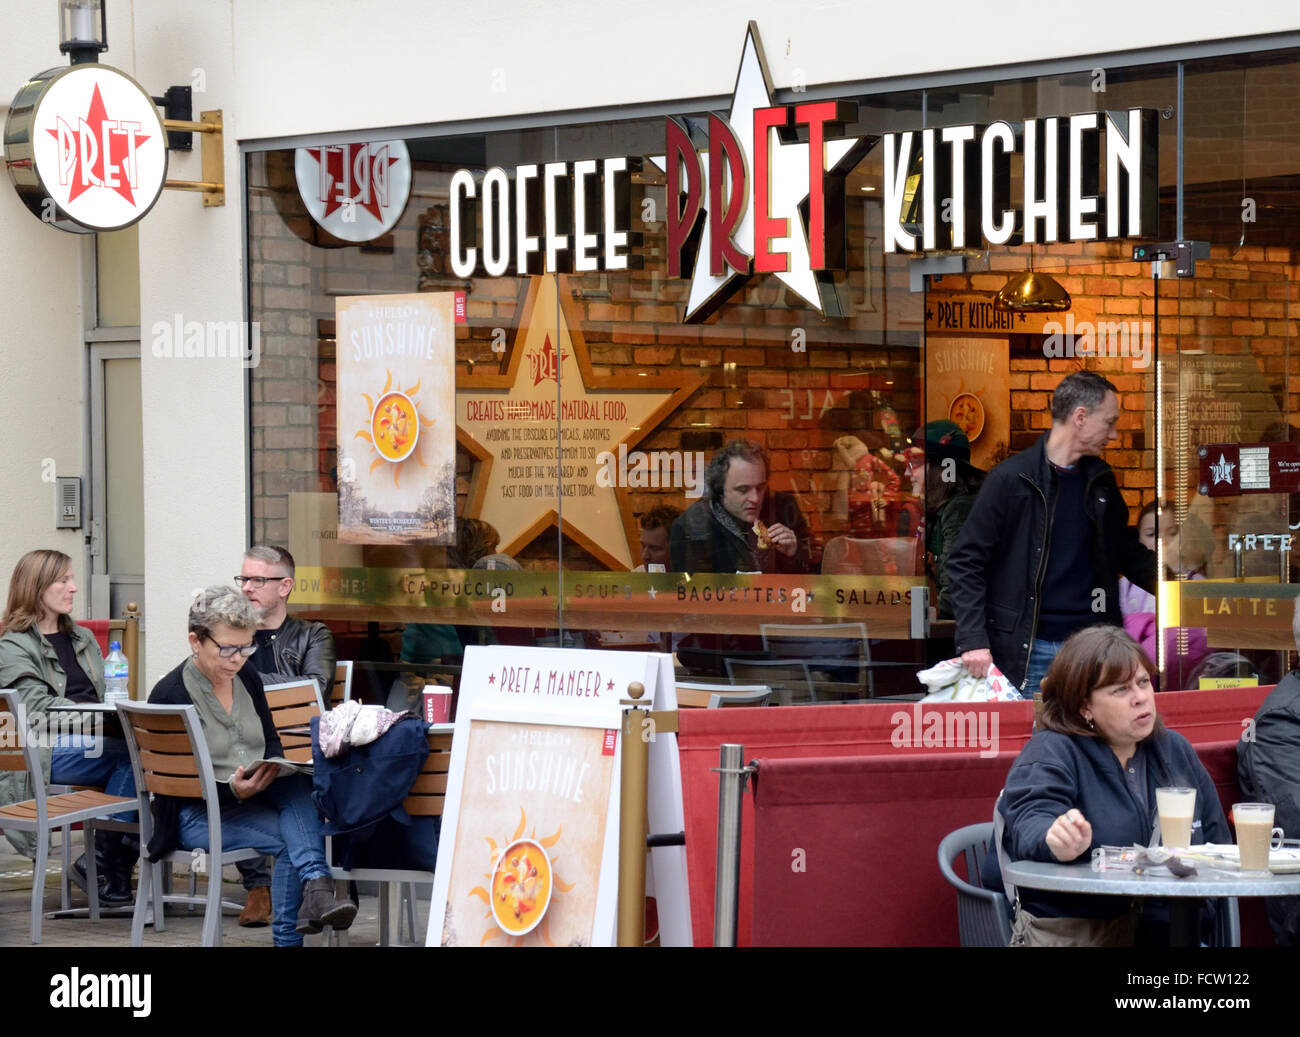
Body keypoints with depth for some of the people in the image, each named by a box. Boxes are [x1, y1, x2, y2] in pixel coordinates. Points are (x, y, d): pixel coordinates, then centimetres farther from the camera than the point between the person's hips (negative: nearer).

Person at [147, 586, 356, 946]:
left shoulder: (246, 675, 9)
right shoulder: (169, 695, -11)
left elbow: (270, 739, 17)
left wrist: (276, 767, -8)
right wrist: (233, 790, -29)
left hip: (257, 792, 5)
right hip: (198, 814, -5)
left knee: (298, 784, -30)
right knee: (290, 837, -29)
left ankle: (315, 888, -45)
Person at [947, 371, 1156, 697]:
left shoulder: (1100, 482, 10)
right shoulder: (1011, 479, -7)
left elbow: (1129, 553, 21)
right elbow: (966, 562, -7)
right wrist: (973, 640, -17)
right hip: (1028, 651, -5)